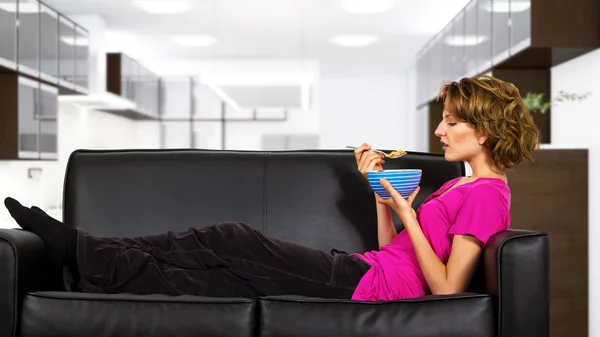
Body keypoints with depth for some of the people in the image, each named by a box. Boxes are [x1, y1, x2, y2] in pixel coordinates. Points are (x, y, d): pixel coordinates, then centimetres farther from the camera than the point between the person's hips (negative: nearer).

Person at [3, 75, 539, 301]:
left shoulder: (485, 194, -9)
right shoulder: (460, 186, 21)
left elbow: (446, 288, -18)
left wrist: (407, 213, -15)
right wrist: (380, 188, 10)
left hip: (362, 286, -9)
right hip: (362, 271, 9)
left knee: (233, 245, -10)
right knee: (231, 241, -1)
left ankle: (80, 252, 1)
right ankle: (79, 249, 3)